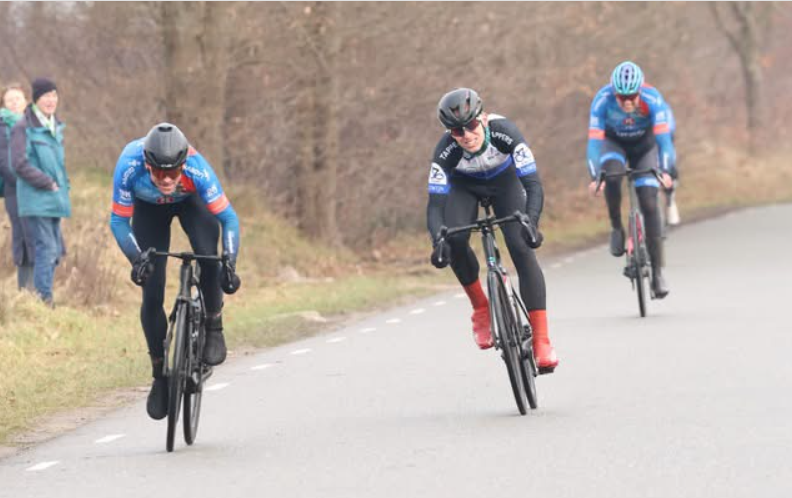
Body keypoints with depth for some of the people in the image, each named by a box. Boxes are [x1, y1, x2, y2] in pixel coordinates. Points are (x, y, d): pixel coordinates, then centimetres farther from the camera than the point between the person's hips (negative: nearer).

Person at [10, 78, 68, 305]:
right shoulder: (23, 128, -11)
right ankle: (43, 300, -9)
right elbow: (20, 165, -15)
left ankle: (44, 299, 17)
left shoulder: (55, 127, 14)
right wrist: (48, 183, -14)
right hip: (36, 201, -8)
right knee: (46, 249, -12)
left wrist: (62, 184, 11)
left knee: (55, 251, 9)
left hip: (54, 200, 8)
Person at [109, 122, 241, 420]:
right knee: (152, 295, -8)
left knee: (208, 253, -31)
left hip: (190, 201, -1)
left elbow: (228, 218, -32)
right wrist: (136, 258, -44)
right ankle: (160, 375, 9)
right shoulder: (130, 167, -40)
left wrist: (230, 263, -45)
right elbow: (118, 221, -28)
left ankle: (214, 328, -8)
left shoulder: (196, 169, -40)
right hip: (148, 207, 1)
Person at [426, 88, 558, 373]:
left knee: (522, 249, -19)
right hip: (464, 186, 1)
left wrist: (531, 222, -58)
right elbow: (435, 205, -35)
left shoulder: (505, 133, -37)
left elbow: (533, 185, -40)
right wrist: (438, 241, -54)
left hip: (504, 181, -1)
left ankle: (541, 342, -20)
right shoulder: (446, 151, -34)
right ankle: (480, 308, -4)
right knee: (455, 240, -29)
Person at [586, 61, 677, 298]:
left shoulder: (652, 99, -33)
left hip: (644, 145, 0)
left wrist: (665, 171, -52)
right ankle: (616, 227, -10)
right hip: (614, 143, 0)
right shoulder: (602, 100, -32)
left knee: (649, 204, -12)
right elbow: (594, 140, -35)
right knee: (612, 174, -34)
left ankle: (657, 272, -8)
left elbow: (663, 137, -38)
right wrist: (594, 177, -47)